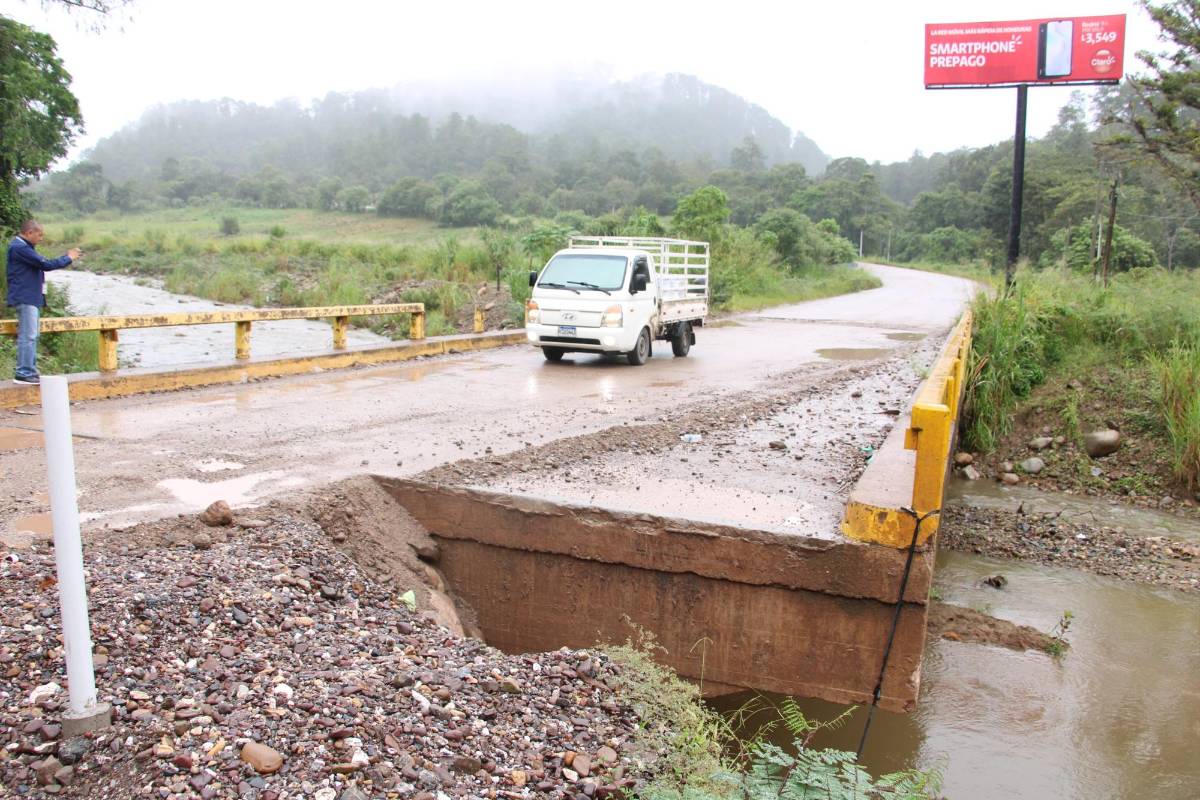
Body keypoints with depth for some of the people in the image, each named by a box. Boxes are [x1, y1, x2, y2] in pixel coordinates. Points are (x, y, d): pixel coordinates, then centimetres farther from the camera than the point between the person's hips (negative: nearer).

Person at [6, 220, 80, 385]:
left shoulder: (25, 247, 18)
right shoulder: (19, 247, -16)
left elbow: (42, 263, 17)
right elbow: (45, 264, -18)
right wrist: (68, 259, -8)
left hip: (32, 298, 11)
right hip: (25, 298, -11)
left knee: (31, 336, 13)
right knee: (28, 336, -11)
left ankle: (29, 371, 18)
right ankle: (24, 373, -10)